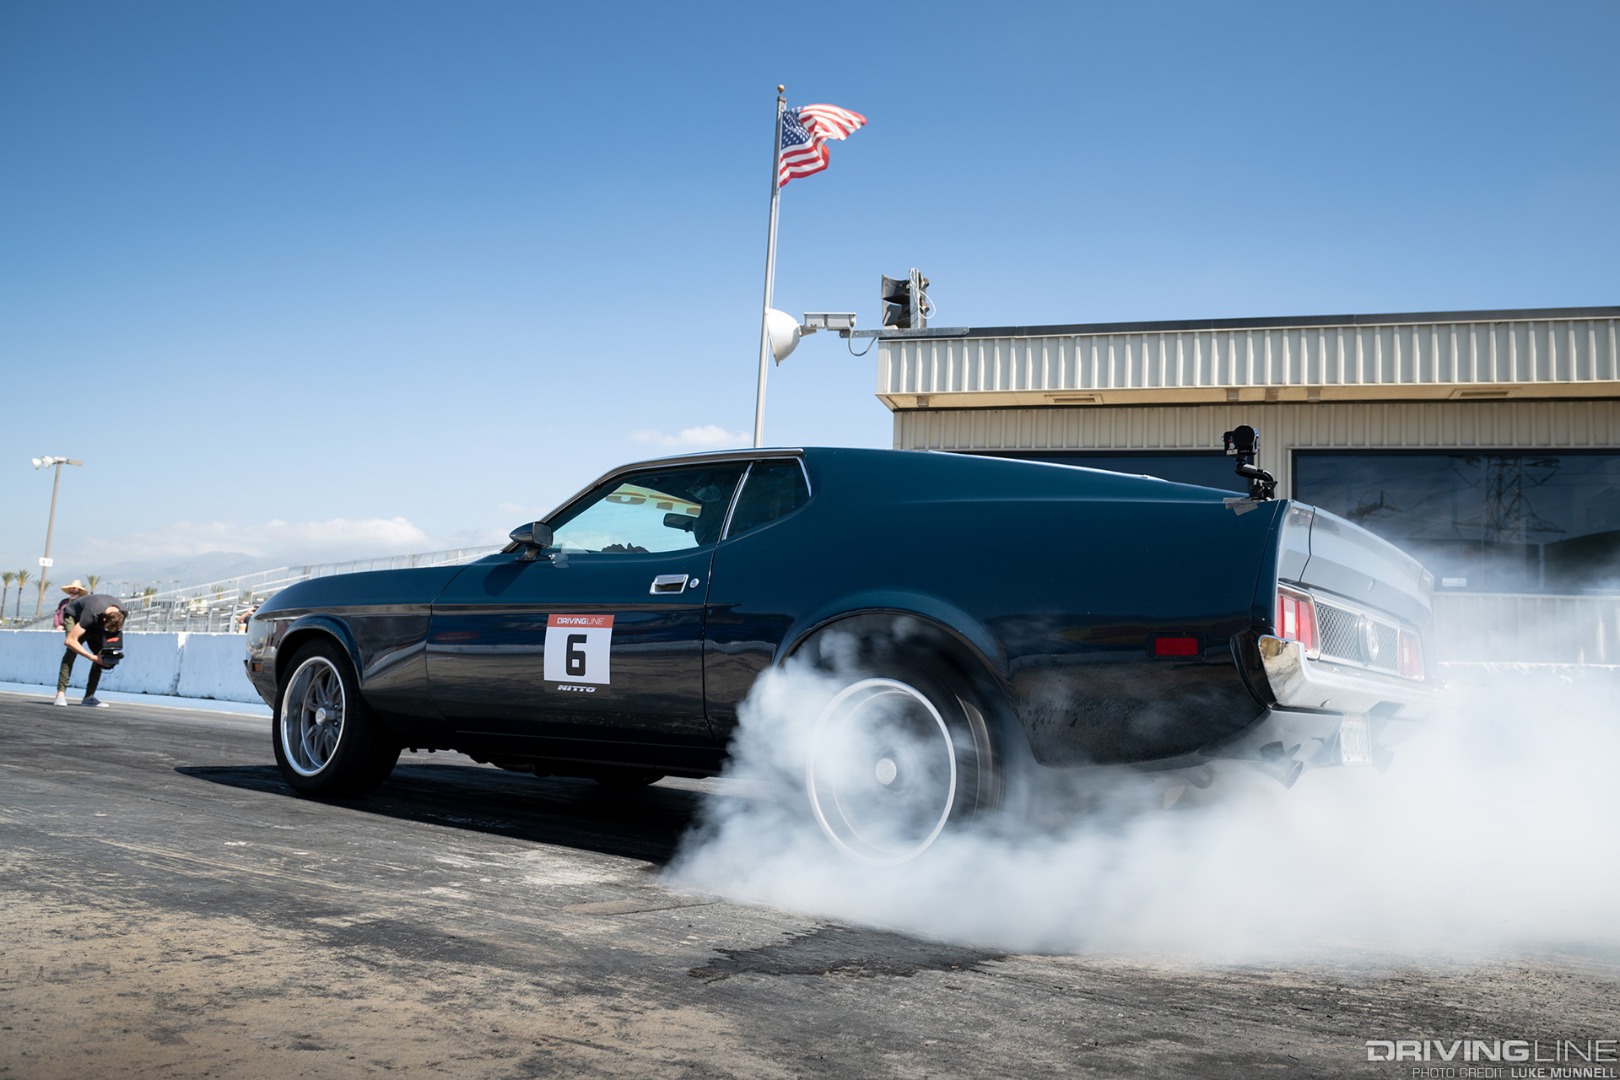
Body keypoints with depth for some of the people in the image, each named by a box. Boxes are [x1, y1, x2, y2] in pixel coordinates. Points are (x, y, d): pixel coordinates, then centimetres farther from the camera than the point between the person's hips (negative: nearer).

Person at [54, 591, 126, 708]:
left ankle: (89, 697, -7)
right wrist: (93, 657, -44)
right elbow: (69, 641, -44)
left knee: (100, 654, -11)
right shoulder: (91, 614, -44)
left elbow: (116, 632, -4)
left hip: (94, 624, 5)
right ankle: (61, 693, -30)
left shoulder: (121, 614, -28)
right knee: (72, 650, -29)